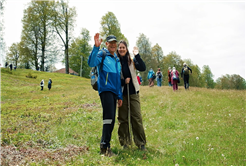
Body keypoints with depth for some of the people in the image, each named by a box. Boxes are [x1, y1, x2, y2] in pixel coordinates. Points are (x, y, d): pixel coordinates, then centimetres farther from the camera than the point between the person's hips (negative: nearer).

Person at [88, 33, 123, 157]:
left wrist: (120, 96, 20)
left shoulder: (117, 59, 23)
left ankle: (105, 145, 15)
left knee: (111, 120, 7)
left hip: (114, 91, 8)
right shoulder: (102, 54, 1)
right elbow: (91, 63, -21)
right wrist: (96, 47, -30)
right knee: (108, 118, -17)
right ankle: (105, 147, -13)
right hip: (105, 89, -8)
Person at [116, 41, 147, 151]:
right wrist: (123, 81, -11)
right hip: (121, 93, 0)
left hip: (133, 92, 1)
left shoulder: (132, 60, 6)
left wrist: (137, 55, -14)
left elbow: (143, 68, -8)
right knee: (123, 119, 6)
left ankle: (141, 143, 10)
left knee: (137, 118, 0)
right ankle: (125, 142, 19)